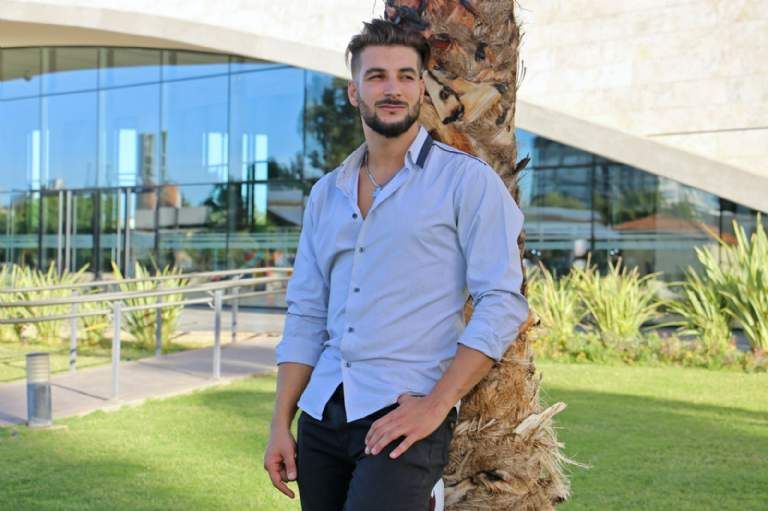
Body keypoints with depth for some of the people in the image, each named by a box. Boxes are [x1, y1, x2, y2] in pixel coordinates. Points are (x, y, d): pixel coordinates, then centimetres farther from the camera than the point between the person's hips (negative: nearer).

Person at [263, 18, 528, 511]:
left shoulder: (467, 180, -4)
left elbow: (503, 303, -10)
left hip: (405, 414, -5)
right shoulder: (326, 194, 12)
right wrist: (281, 424, 7)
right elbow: (306, 317, 13)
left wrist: (435, 406, -16)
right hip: (321, 414, 6)